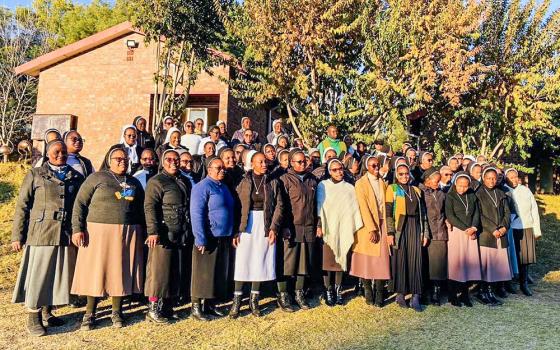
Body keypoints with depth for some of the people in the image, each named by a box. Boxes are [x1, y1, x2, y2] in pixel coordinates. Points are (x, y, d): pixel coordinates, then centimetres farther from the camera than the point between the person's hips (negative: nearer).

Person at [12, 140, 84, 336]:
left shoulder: (77, 177, 11)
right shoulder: (35, 175, 5)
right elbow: (22, 206, 3)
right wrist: (17, 236, -2)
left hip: (67, 235, 3)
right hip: (41, 233, -3)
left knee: (60, 275, 10)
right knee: (37, 275, 1)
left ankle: (47, 312, 26)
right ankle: (33, 318, 13)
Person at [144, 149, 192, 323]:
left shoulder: (185, 181, 18)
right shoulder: (156, 181, -3)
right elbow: (149, 207, -12)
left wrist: (190, 231, 19)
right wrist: (153, 231, -21)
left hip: (183, 236, 7)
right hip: (164, 235, -7)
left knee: (179, 273, 10)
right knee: (160, 271, -2)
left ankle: (167, 307, 22)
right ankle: (153, 309, 9)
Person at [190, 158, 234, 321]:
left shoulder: (223, 187, 14)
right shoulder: (202, 187, -10)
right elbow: (196, 214, -16)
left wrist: (231, 235, 14)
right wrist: (201, 239, -20)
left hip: (224, 238, 8)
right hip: (209, 238, -8)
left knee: (219, 272, 13)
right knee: (202, 274, 1)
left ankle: (209, 304, 25)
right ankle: (196, 307, 13)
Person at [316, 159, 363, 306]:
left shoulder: (349, 188, 11)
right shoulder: (323, 185, 5)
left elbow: (355, 208, 10)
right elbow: (319, 207, 1)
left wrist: (357, 227, 3)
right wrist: (319, 226, -7)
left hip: (344, 228, 2)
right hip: (328, 228, -2)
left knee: (341, 259, 3)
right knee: (328, 260, -3)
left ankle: (338, 290, 13)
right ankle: (328, 291, 6)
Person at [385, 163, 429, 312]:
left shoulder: (416, 190, 15)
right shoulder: (392, 189, 3)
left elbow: (423, 213, 14)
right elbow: (388, 212, -4)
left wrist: (425, 232, 8)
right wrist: (390, 232, -12)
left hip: (415, 228, 3)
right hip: (399, 228, -3)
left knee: (415, 260, 0)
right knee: (400, 259, 0)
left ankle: (415, 298, 4)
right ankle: (400, 294, 11)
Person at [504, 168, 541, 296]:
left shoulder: (526, 190, 6)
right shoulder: (504, 192, -1)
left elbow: (534, 210, 8)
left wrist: (537, 229, 6)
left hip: (527, 228, 2)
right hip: (512, 229, -2)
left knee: (525, 255, 3)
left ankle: (524, 283, 12)